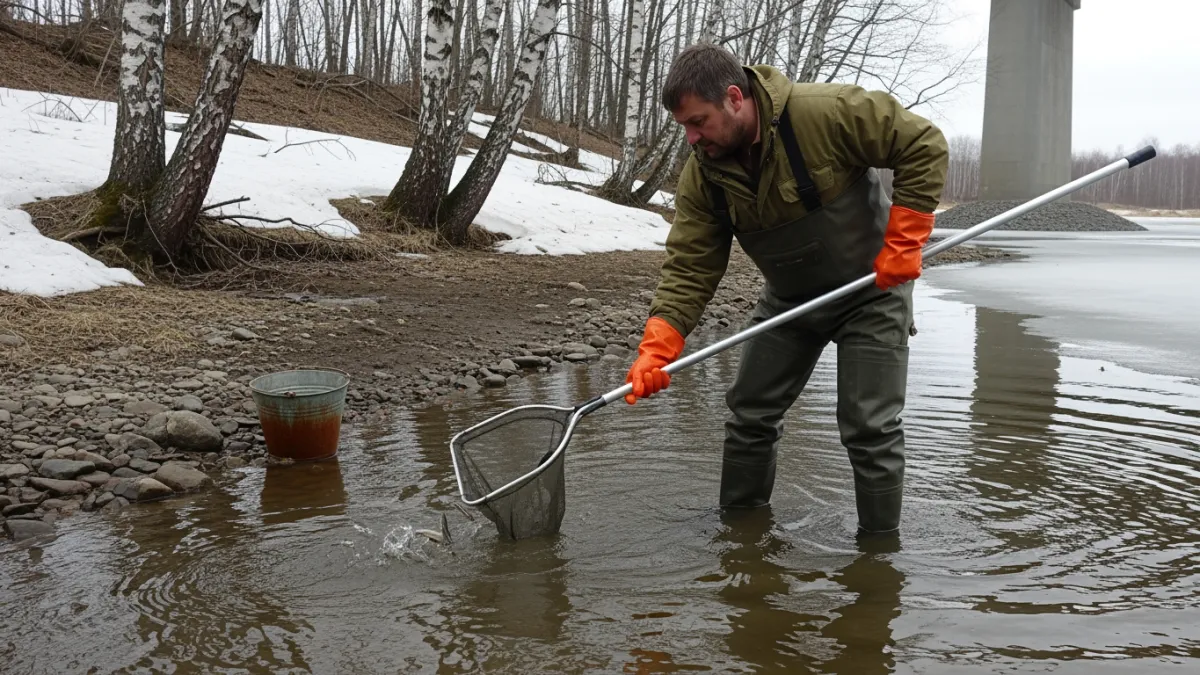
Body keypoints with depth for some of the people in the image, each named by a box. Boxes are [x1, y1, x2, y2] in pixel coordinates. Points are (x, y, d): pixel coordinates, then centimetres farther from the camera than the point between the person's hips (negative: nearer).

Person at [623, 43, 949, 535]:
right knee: (750, 415, 7)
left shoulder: (826, 111, -28)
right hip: (788, 300, 5)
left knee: (870, 429, -6)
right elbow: (689, 269, -14)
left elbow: (924, 146, -20)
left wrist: (903, 242, -23)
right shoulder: (702, 175, -13)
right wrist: (657, 349, -28)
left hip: (870, 291, -5)